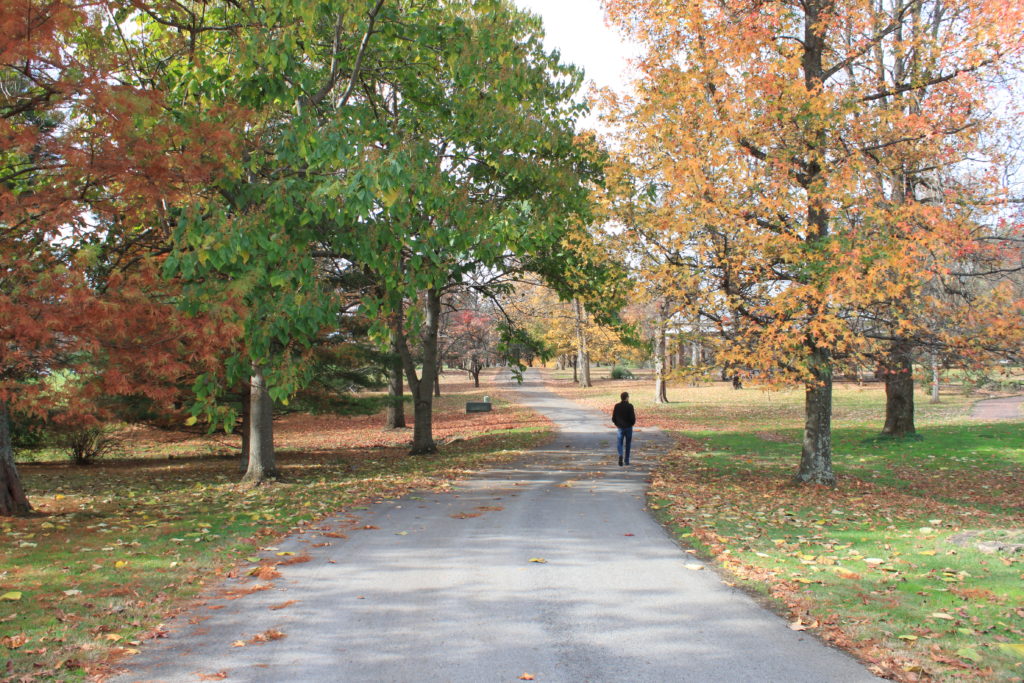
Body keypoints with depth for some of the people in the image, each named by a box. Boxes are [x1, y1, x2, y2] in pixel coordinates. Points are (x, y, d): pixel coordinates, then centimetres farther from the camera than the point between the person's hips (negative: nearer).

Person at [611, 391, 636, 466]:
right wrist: (632, 423, 6)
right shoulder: (630, 406, -12)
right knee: (627, 444, 11)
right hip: (628, 427, -2)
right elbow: (633, 418, -15)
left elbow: (613, 418, 1)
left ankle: (620, 455, -21)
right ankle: (627, 460, 16)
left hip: (620, 428, 2)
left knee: (620, 443, 7)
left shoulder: (617, 406, -2)